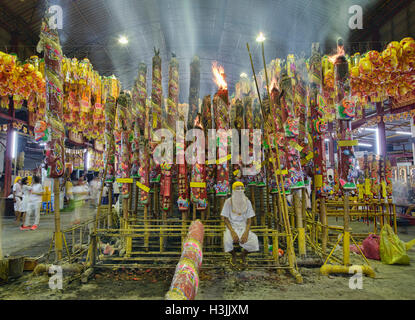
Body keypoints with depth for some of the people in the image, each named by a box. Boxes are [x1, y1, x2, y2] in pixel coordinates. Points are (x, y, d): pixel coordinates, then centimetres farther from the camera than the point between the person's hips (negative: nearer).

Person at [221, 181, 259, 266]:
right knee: (227, 241, -32)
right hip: (231, 227, -2)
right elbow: (226, 219, -5)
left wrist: (246, 232, -18)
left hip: (243, 227, 2)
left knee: (254, 240, -26)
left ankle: (244, 254, 10)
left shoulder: (247, 202, -1)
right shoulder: (228, 202, -6)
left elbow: (249, 220, 0)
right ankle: (233, 255, 5)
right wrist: (232, 232, -20)